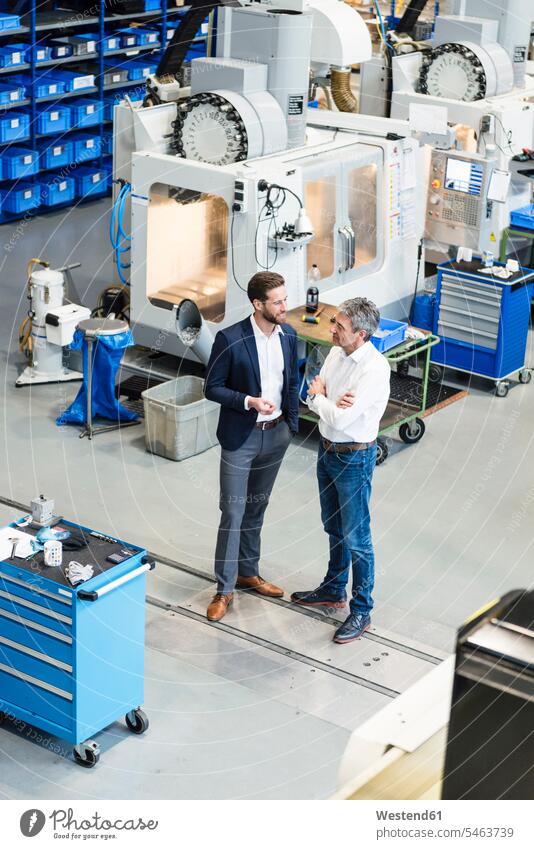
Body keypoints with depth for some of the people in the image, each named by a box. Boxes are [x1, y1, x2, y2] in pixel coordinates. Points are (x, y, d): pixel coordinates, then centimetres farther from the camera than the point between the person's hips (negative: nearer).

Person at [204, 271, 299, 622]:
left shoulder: (288, 335, 0)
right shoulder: (230, 339, -17)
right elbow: (213, 388, -11)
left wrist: (291, 425, 9)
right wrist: (249, 401, -24)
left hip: (275, 435, 5)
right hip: (240, 437, -5)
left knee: (256, 508, 18)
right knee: (233, 512, -2)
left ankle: (248, 572, 33)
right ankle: (225, 589, 7)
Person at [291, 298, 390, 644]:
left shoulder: (375, 369, -27)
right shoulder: (336, 353, -1)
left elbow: (340, 420, -29)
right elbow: (313, 401, 3)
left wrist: (320, 397, -10)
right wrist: (331, 402, -19)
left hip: (354, 459, -8)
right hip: (328, 449, 8)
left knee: (356, 537, 3)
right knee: (334, 528, 23)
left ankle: (361, 612, 16)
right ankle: (334, 590, 41)